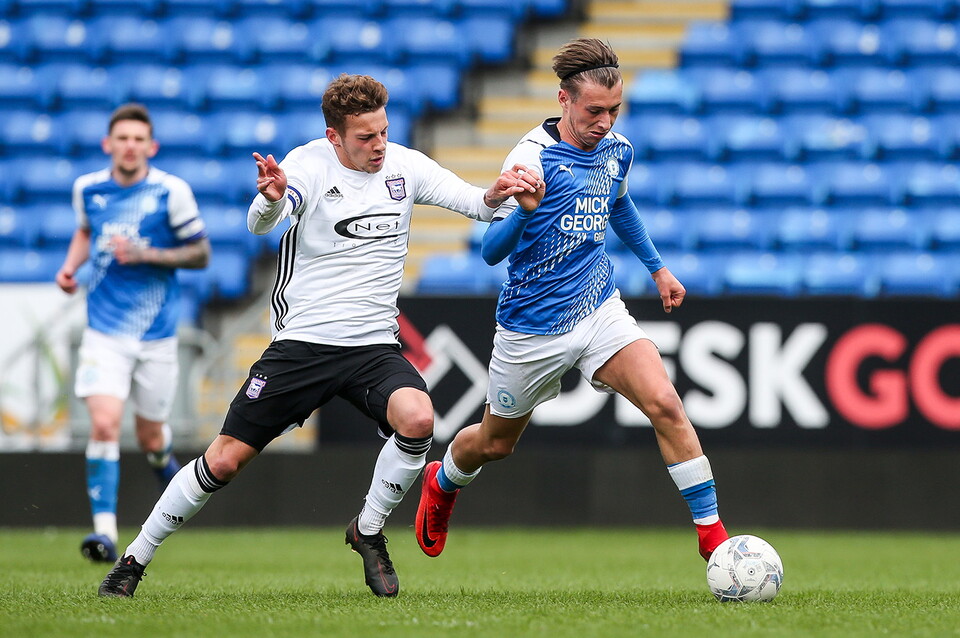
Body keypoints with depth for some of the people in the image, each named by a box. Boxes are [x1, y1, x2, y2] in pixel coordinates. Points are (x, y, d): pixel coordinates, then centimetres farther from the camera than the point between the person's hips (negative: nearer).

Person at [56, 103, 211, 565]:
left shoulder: (171, 192, -9)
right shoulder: (87, 188, 1)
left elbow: (201, 253, -3)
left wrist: (146, 254, -17)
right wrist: (70, 264, 5)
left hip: (156, 334, -1)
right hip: (104, 331, 1)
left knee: (150, 439, 10)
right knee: (104, 426, -17)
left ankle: (164, 458, 48)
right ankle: (104, 531, -18)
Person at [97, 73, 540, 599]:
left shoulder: (404, 166, 1)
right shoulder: (308, 165, -11)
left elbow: (474, 203, -4)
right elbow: (259, 224, -27)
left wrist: (496, 195, -28)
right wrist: (270, 199, -51)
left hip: (375, 345, 3)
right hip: (302, 342, -3)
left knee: (417, 419, -27)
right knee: (224, 460, -3)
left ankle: (368, 531, -2)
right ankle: (133, 561, 15)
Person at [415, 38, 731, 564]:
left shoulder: (617, 150, -1)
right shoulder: (533, 156, -20)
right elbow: (491, 252, -23)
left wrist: (657, 267, 27)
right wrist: (524, 210, -42)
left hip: (599, 309, 4)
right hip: (532, 328, -4)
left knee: (665, 405, -19)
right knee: (493, 443, 16)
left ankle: (712, 536, -15)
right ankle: (442, 484, 52)